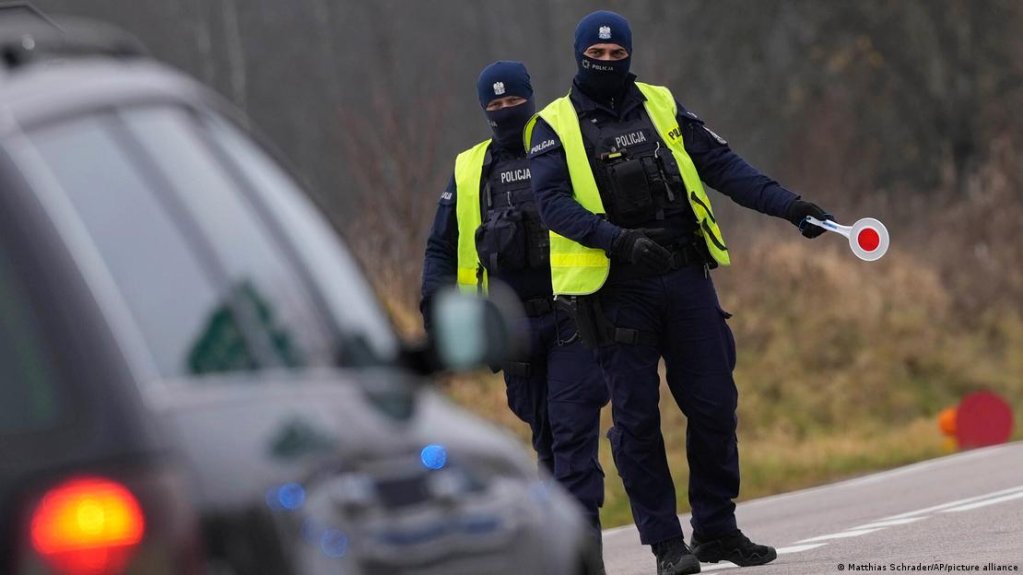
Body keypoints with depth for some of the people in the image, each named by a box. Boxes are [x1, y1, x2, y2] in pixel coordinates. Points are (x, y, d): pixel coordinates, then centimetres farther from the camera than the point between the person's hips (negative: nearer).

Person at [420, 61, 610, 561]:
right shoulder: (468, 171, 14)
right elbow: (441, 247, 18)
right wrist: (434, 298, 0)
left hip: (571, 318, -4)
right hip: (513, 327, 4)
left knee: (573, 428, -13)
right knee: (544, 435, 8)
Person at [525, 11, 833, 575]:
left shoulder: (661, 107, 11)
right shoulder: (555, 126, 1)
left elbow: (722, 164, 9)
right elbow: (552, 202, -11)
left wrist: (788, 205, -3)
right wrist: (619, 239, -24)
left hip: (686, 279, 3)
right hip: (616, 290, -3)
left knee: (714, 405, 3)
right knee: (636, 417, -3)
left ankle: (716, 529, 15)